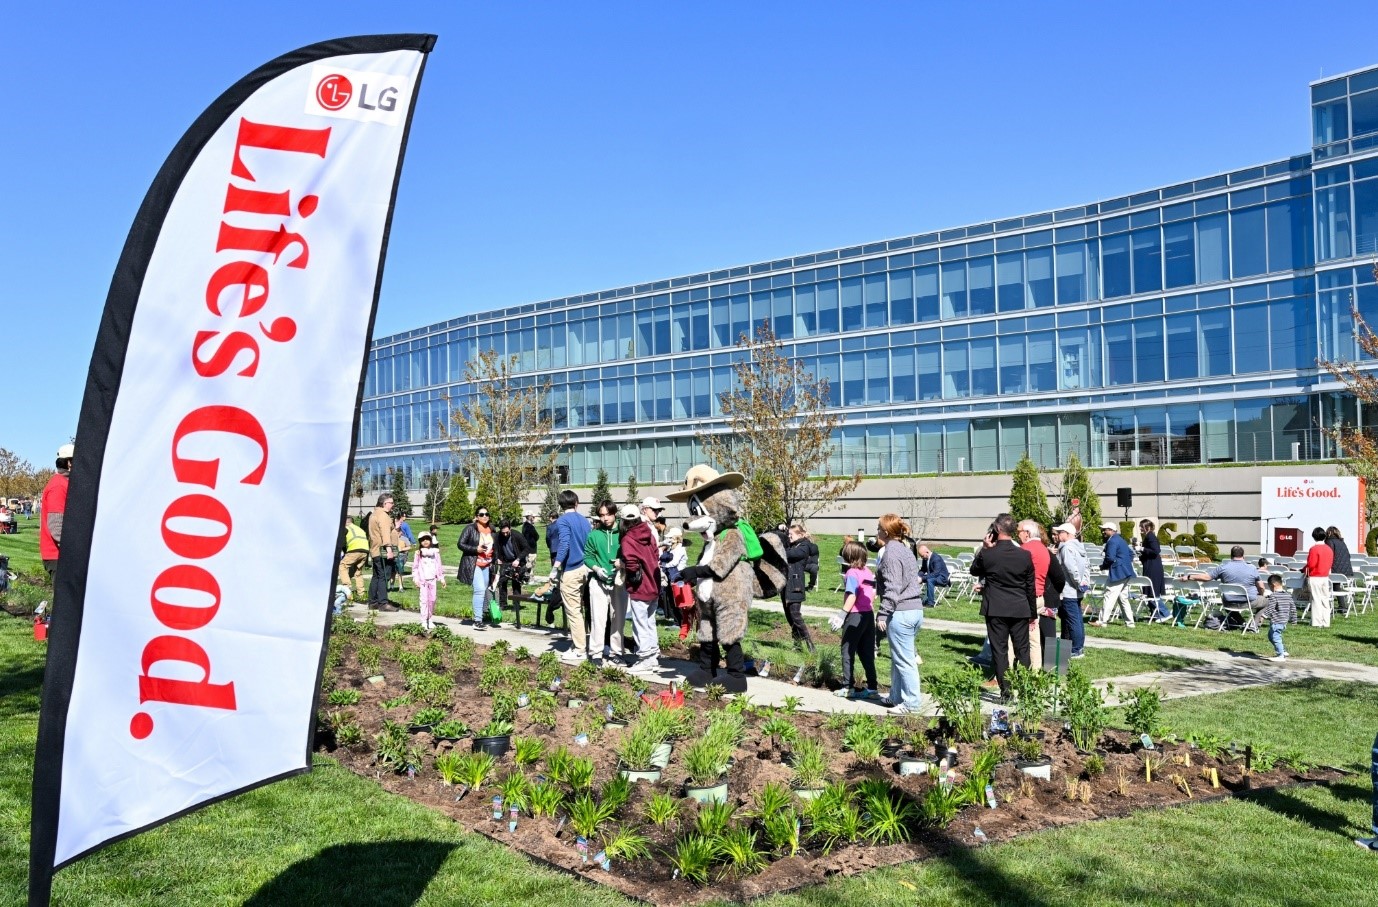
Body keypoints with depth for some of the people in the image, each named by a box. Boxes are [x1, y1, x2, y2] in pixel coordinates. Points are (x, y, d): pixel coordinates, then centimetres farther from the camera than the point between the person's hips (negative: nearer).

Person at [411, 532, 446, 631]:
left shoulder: (435, 552, 8)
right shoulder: (418, 553, 1)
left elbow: (439, 565, 12)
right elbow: (415, 567, 1)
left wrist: (441, 578, 11)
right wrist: (416, 579, -6)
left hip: (432, 578, 3)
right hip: (422, 579, -3)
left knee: (432, 599, 6)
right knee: (424, 599, -5)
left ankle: (429, 620, 18)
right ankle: (424, 621, -3)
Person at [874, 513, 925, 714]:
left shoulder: (891, 553, -13)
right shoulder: (906, 550, 16)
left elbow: (892, 587, -19)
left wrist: (883, 614, -18)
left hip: (901, 613, -10)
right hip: (916, 608, 10)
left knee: (904, 660, -3)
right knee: (899, 658, 19)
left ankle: (911, 703, 2)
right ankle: (897, 696, 27)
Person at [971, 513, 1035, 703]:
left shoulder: (987, 554, -11)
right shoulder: (1025, 555, -4)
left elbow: (974, 571, 11)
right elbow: (1030, 586, 3)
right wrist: (1033, 613, 12)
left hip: (995, 610, -2)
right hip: (1020, 609, 2)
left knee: (999, 650, 4)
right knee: (1022, 650, 11)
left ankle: (1005, 692, 6)